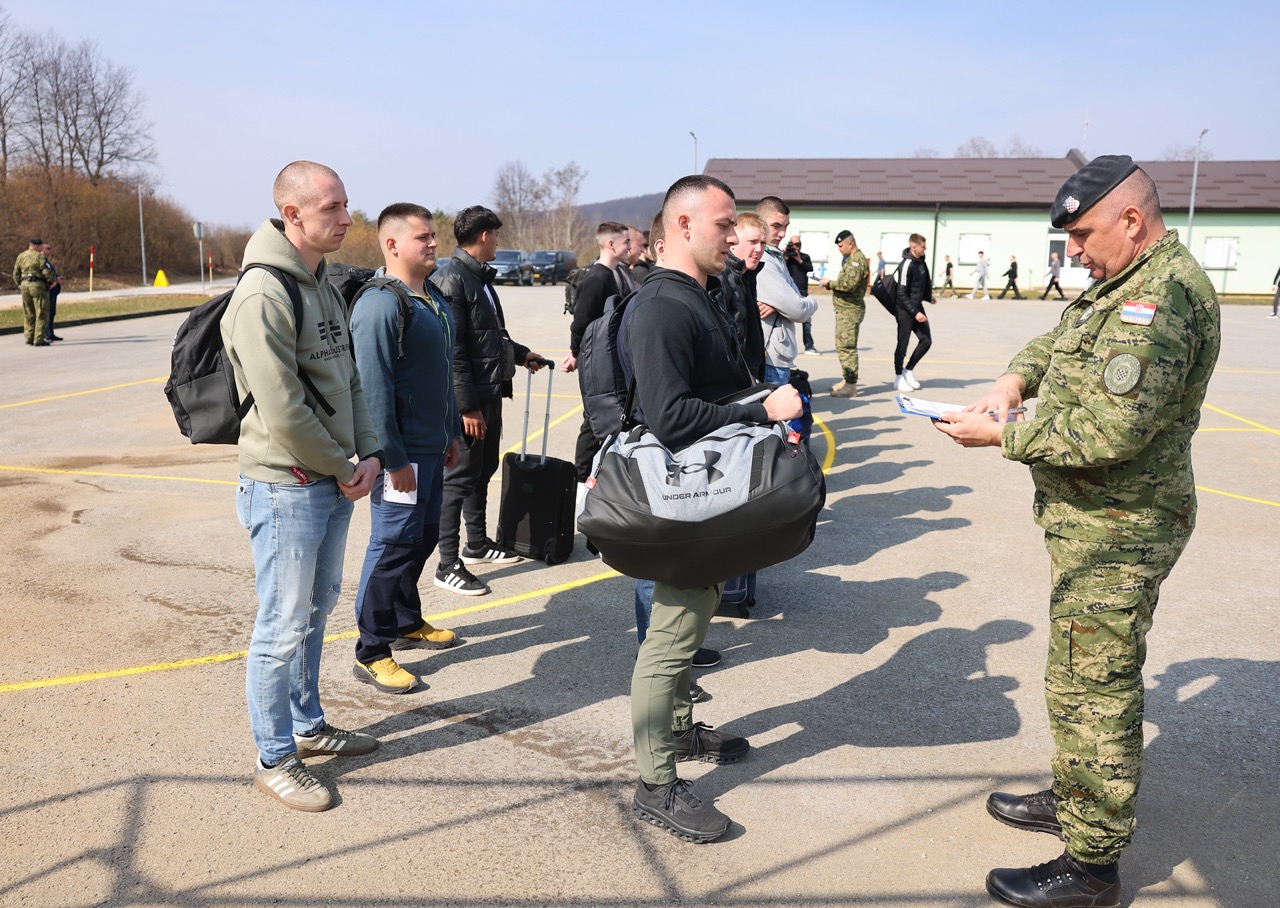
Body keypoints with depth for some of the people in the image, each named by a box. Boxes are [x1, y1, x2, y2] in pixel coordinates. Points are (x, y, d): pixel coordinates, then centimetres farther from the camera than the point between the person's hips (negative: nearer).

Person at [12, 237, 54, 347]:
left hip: (25, 285, 7)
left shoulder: (20, 256, 11)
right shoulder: (40, 256, -9)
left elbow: (16, 273, 13)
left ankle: (29, 339, 15)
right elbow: (47, 272, -17)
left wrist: (20, 285, 24)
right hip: (38, 285, -7)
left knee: (28, 314, 14)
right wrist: (55, 279, 0)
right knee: (41, 314, -2)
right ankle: (39, 340, -6)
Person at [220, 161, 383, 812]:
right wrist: (343, 469, -12)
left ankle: (307, 725, 38)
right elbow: (283, 413, -23)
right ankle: (274, 759, 19)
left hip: (335, 480, 9)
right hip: (286, 486, -9)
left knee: (317, 610, 20)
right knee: (283, 626, 3)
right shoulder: (262, 295, -20)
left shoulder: (323, 283, 10)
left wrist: (369, 453, 2)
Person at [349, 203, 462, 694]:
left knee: (423, 537, 19)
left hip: (432, 448, 9)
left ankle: (408, 622, 37)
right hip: (402, 452, -9)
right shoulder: (380, 305, -19)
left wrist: (452, 433, 20)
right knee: (392, 545, -2)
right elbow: (375, 390, -23)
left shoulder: (434, 299, 12)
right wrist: (393, 459, -23)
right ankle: (371, 654, 9)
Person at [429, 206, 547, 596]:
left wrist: (521, 354, 35)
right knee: (459, 476, -4)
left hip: (490, 393, 10)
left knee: (483, 470, 19)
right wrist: (467, 406, -23)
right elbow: (452, 349, -21)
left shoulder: (480, 277, 15)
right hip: (469, 398, -10)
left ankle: (477, 544, 33)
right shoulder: (450, 279, -16)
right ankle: (449, 564, 3)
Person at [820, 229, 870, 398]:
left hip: (850, 310, -11)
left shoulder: (857, 260, -14)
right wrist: (831, 283, 5)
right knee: (842, 346, 16)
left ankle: (851, 385, -10)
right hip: (845, 309, 11)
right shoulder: (851, 259, 18)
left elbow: (849, 284, -24)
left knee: (847, 347, -11)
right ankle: (847, 380, 24)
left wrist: (830, 283, -12)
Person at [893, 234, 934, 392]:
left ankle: (909, 370, 21)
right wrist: (915, 313, -21)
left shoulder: (921, 261, 5)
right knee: (903, 344, 2)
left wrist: (929, 295, 12)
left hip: (917, 307, 8)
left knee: (926, 340, 6)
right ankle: (898, 377, 16)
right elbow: (902, 294, -20)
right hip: (905, 310, -8)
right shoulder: (907, 264, -19)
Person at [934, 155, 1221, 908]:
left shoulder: (1162, 294, -23)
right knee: (1089, 671, 22)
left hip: (1117, 531, -11)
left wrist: (1002, 434, -20)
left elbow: (1112, 430, -30)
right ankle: (1074, 798, 39)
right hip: (1097, 519, 11)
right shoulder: (1132, 282, 11)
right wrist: (1018, 377, 2)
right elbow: (1061, 340, 23)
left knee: (1092, 688, -2)